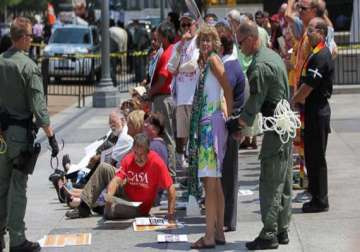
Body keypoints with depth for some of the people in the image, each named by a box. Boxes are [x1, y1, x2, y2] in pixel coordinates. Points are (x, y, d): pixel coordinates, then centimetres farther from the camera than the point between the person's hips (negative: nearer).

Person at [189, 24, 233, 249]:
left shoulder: (213, 59, -9)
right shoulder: (204, 62, 17)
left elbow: (228, 91, -15)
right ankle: (219, 232, 17)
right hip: (204, 124, 10)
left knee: (211, 182, -10)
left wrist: (229, 117, -13)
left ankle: (210, 236, -10)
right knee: (214, 183, 12)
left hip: (213, 124, -10)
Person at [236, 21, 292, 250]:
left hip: (275, 127, -10)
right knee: (284, 182, 13)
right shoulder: (273, 55, 13)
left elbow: (254, 103, -17)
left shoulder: (259, 66, -18)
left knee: (270, 183, -7)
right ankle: (282, 231, 19)